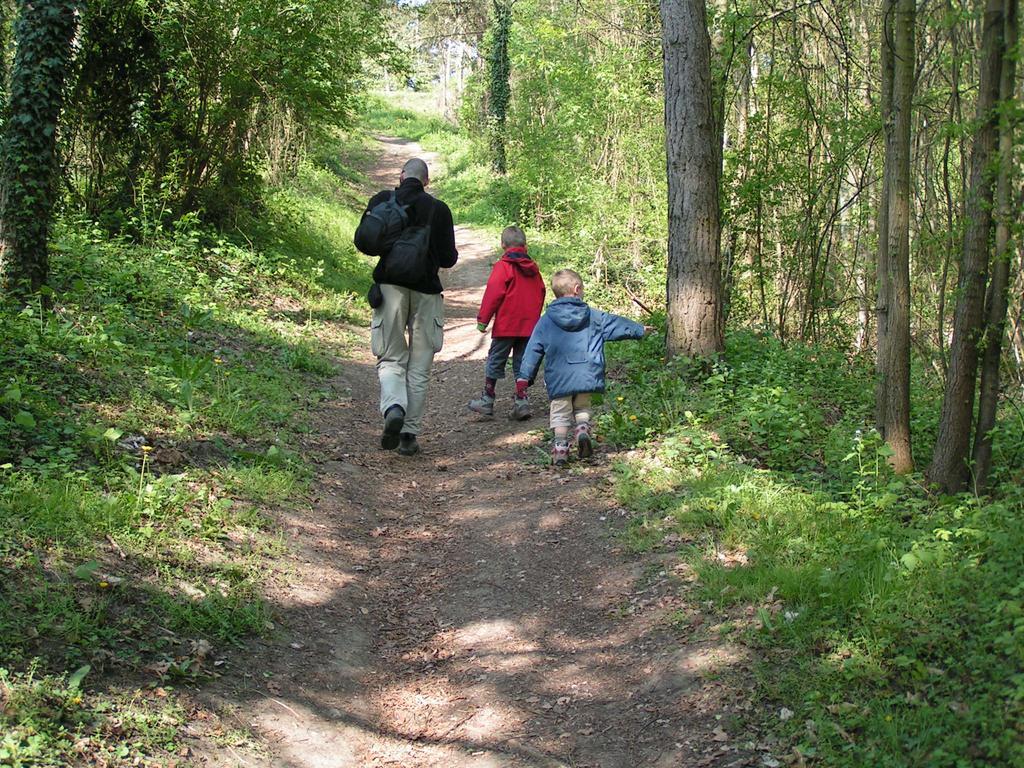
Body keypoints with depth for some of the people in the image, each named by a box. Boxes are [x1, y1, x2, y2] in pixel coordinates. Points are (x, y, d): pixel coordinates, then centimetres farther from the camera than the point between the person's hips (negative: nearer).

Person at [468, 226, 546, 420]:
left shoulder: (503, 267, -8)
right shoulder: (533, 269, 10)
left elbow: (493, 294, -13)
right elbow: (540, 293, 16)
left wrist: (482, 319, -7)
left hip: (506, 325, -5)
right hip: (529, 325, 5)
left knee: (495, 361, 6)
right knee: (522, 364, 10)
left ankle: (487, 400, 11)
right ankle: (521, 401, 2)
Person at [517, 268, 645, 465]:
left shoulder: (547, 320, 2)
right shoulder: (593, 317, 5)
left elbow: (534, 349, 3)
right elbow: (617, 325, 19)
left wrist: (524, 376, 7)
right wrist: (640, 330, 35)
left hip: (558, 379, -1)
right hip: (586, 376, 1)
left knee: (560, 413, 10)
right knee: (582, 407, 20)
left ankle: (560, 445, 2)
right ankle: (583, 427, -7)